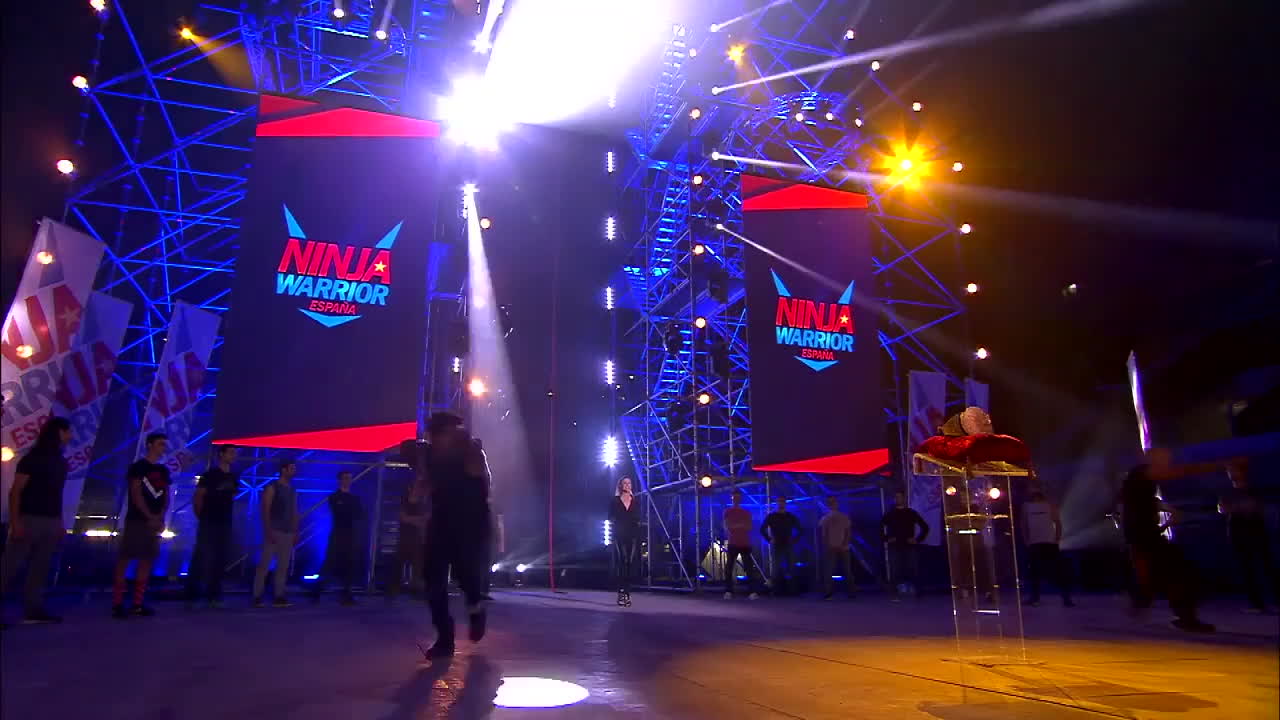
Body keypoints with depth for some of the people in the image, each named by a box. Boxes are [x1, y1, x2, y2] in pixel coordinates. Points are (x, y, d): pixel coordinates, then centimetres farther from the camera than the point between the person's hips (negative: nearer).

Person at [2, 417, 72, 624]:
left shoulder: (61, 462, 15)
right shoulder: (32, 458, -5)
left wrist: (60, 522, 12)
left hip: (51, 522, 7)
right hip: (29, 519, -6)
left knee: (40, 567, 6)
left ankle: (33, 609, 9)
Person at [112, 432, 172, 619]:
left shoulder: (163, 471, 15)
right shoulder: (138, 467, -3)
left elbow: (166, 497, 12)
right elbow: (136, 494, -10)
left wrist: (160, 517, -4)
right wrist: (150, 517, -14)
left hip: (155, 522, 6)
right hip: (137, 519, -6)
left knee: (147, 560, 4)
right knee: (125, 558, -7)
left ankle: (138, 603, 8)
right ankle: (117, 603, -5)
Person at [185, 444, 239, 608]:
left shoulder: (233, 477, 11)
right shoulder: (210, 474, -6)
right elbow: (197, 497, -6)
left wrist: (227, 515, 13)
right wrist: (201, 517, -3)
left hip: (225, 524, 6)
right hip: (208, 523, -6)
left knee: (221, 560, 6)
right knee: (202, 559, -5)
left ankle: (213, 596, 13)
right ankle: (191, 595, 4)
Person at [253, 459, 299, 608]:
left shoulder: (293, 490, 16)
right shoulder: (272, 488, -2)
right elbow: (265, 510, -9)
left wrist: (295, 531, 8)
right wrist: (268, 530, -17)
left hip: (288, 532, 6)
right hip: (274, 531, -6)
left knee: (283, 565, 4)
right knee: (264, 563, -8)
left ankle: (279, 596, 6)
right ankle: (257, 596, -4)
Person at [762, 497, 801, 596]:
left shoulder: (791, 517, 9)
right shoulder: (771, 516, 4)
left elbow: (799, 529, 16)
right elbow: (762, 529, 6)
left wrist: (794, 540, 4)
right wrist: (769, 539, -3)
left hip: (789, 546, 1)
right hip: (777, 546, -1)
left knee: (791, 567, -4)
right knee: (777, 568, -4)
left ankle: (790, 589, 3)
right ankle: (777, 590, 0)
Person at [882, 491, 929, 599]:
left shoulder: (911, 513, 8)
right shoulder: (889, 514, 9)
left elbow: (925, 527, 11)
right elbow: (879, 527, 12)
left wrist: (918, 540, 2)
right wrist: (887, 539, 1)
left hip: (909, 546, 0)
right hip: (895, 547, 0)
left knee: (911, 570, -3)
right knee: (895, 571, -6)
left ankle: (912, 590, 5)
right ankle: (898, 593, -2)